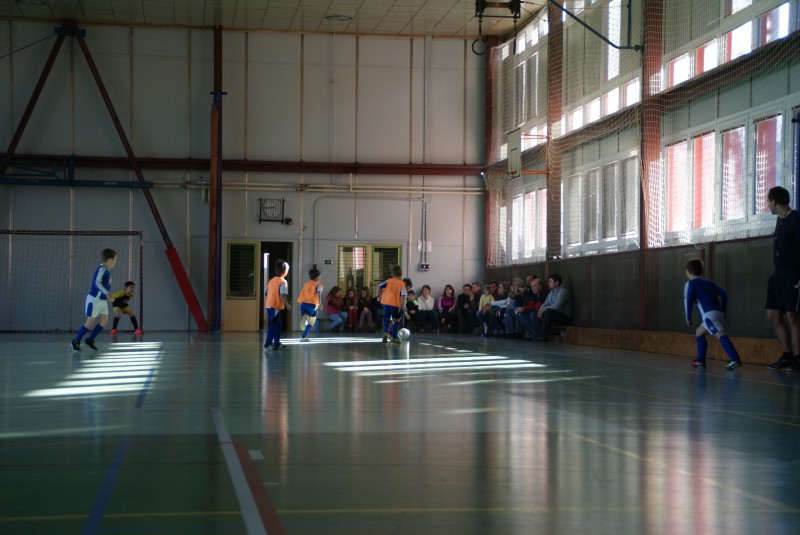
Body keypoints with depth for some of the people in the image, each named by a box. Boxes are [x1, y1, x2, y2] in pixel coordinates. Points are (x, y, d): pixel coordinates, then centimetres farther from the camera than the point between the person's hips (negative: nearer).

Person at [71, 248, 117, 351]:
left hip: (102, 300, 9)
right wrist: (107, 293, -39)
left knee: (104, 321, 3)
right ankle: (76, 341, 11)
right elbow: (97, 283, -33)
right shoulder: (101, 269, -21)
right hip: (94, 299, -9)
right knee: (91, 322, -4)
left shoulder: (107, 270, 6)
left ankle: (90, 340, 16)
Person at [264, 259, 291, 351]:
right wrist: (287, 305, -14)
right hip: (276, 306, -8)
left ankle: (276, 343, 22)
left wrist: (265, 304, 25)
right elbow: (282, 295, -19)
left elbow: (266, 294, 16)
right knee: (273, 325, -4)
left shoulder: (271, 280, 14)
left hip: (269, 306, 8)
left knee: (278, 324, 18)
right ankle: (267, 344, -4)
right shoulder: (283, 282, -10)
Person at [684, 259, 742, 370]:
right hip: (718, 312, 8)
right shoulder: (708, 282, 26)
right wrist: (723, 310, 21)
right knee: (699, 332, 25)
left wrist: (688, 318, -1)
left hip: (709, 314, -8)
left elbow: (688, 300, -5)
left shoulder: (690, 283, 8)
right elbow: (723, 293, 16)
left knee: (720, 334, -21)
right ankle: (701, 361, 23)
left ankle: (736, 360, -37)